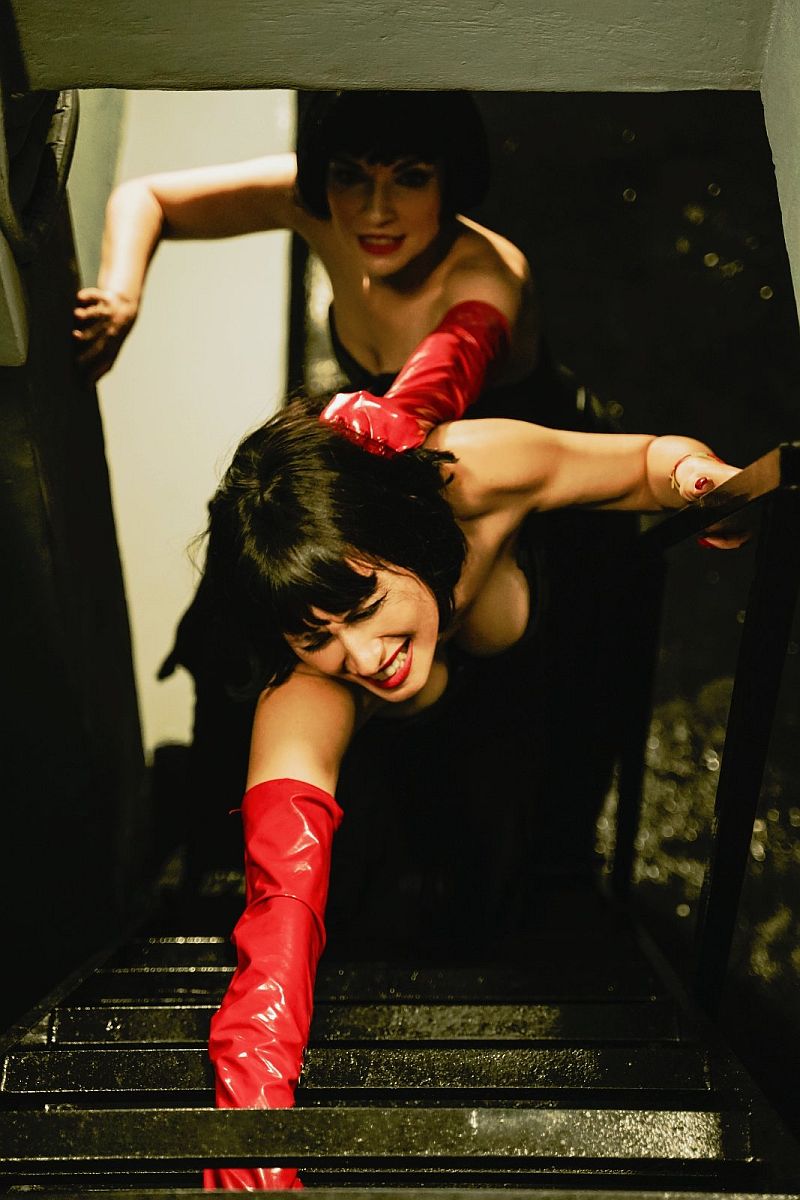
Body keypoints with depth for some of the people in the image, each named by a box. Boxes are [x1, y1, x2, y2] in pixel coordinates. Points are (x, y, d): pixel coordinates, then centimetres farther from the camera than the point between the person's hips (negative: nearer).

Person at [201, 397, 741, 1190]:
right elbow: (283, 911, -55)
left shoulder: (473, 479, -41)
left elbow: (647, 461, -25)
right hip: (375, 757, -2)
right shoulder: (299, 708, -46)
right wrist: (256, 1162, -67)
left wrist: (686, 472, -49)